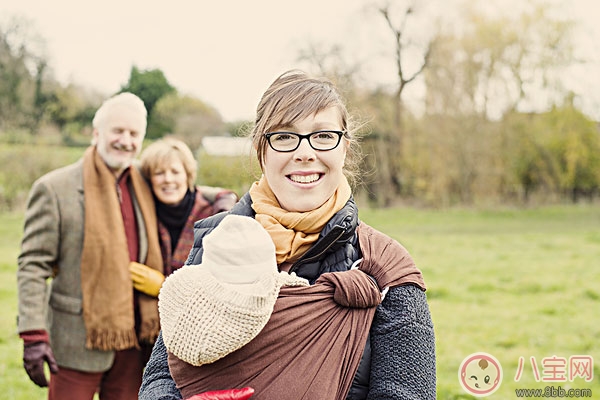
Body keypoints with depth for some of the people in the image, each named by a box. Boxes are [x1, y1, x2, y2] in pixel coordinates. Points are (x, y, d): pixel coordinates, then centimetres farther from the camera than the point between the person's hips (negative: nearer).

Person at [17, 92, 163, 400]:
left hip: (132, 340, 5)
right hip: (78, 344, -5)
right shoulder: (54, 188, -7)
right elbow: (32, 266, -9)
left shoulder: (143, 188, 10)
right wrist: (34, 336, -16)